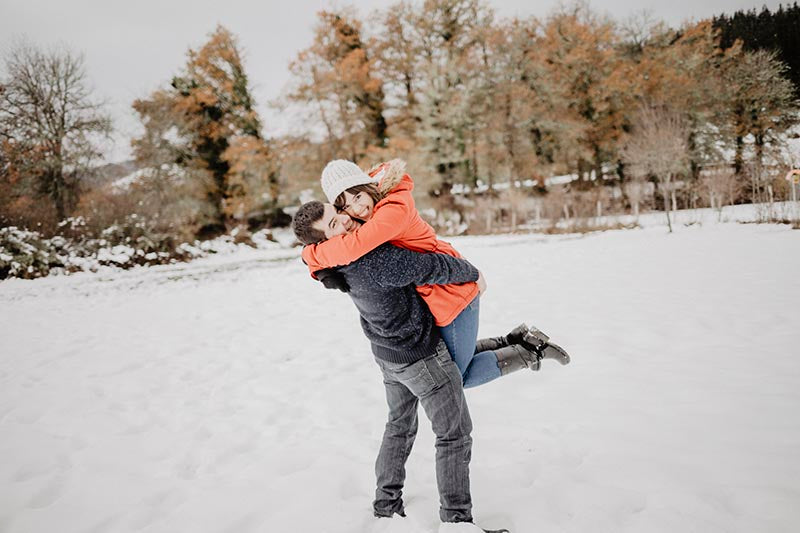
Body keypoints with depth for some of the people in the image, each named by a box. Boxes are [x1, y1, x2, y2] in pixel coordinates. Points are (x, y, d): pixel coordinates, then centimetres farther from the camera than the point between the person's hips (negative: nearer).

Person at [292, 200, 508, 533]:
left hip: (386, 351, 8)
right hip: (421, 356, -8)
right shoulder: (379, 261, -35)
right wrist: (472, 273, -8)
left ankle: (386, 502, 32)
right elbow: (437, 268, -26)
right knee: (454, 433, 4)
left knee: (400, 425, 24)